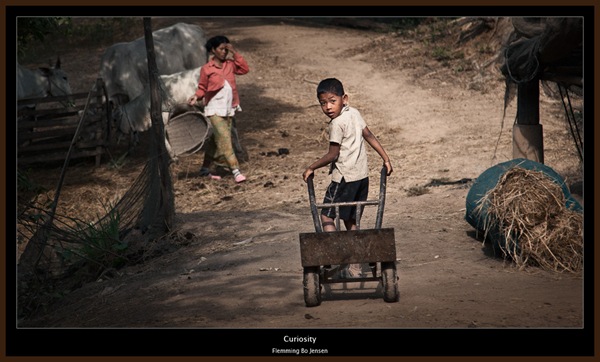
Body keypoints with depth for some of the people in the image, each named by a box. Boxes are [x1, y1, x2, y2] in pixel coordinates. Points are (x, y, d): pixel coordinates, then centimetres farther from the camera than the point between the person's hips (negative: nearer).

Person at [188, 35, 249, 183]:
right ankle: (235, 171, -16)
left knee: (216, 140, 11)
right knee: (225, 139, -12)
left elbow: (245, 69, -3)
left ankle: (205, 169, 22)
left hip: (228, 109, 5)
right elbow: (202, 87, 0)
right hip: (215, 110, -5)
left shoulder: (230, 64, 8)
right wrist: (196, 96, -20)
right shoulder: (206, 69, -4)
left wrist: (234, 53, -5)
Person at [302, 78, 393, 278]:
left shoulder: (337, 123, -16)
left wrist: (311, 168, -6)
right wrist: (386, 159, 18)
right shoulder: (354, 113, 7)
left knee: (326, 216, -1)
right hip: (362, 175, 8)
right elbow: (370, 136, 12)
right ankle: (354, 265, 16)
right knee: (350, 220, 15)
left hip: (344, 177, -8)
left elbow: (333, 155, -16)